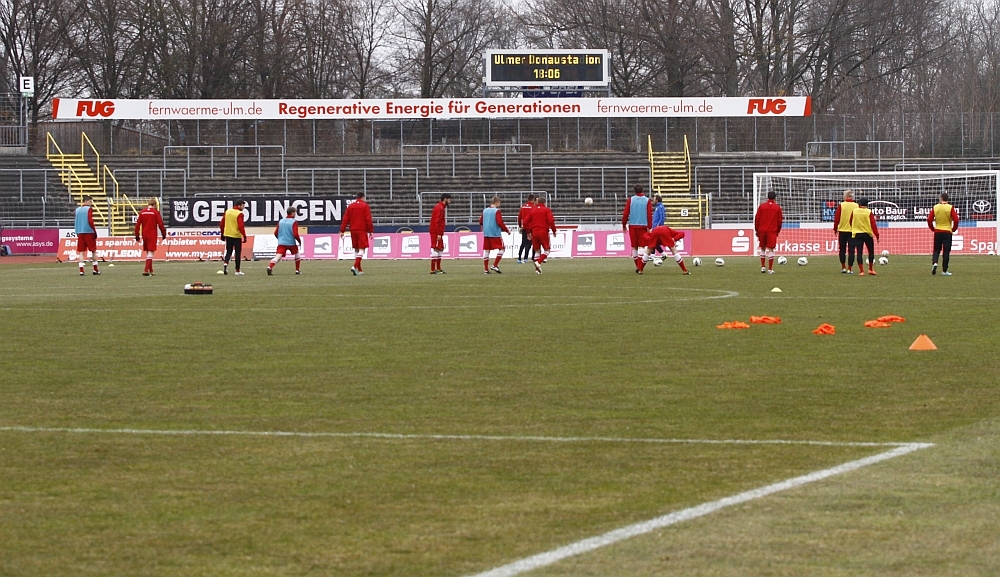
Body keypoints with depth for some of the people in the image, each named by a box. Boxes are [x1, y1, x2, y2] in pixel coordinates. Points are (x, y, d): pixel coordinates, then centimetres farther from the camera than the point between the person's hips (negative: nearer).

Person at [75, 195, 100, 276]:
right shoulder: (89, 209, -6)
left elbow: (75, 222, 13)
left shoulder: (77, 210, 10)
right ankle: (95, 270, 10)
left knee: (81, 252, 3)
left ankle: (81, 270, -6)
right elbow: (90, 221, -14)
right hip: (89, 232, -4)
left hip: (80, 233, 4)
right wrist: (95, 231, -8)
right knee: (94, 251, 8)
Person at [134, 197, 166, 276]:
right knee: (150, 252, -6)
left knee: (148, 252, 16)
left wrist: (137, 235, 9)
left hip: (144, 234, 5)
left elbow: (138, 224, 4)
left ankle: (150, 270, 22)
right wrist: (164, 234, 3)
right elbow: (160, 224, -7)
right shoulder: (155, 212, -6)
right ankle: (146, 270, -18)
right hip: (152, 234, -5)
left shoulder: (142, 212, 6)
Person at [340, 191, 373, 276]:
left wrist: (342, 231, 6)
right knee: (361, 249, -6)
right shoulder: (365, 206, -4)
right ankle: (355, 266, -25)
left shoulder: (350, 206, 9)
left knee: (356, 249, 13)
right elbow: (368, 220, -9)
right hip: (362, 231, -5)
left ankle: (359, 270, 15)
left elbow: (345, 219, 6)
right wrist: (370, 231, -4)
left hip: (353, 230, 5)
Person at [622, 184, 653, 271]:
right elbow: (649, 214, -4)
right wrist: (649, 227, -1)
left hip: (632, 226, 1)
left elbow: (625, 213, 1)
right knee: (641, 246, 2)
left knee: (634, 247, 9)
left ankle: (637, 266, 7)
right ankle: (640, 266, -6)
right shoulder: (647, 201, 0)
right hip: (643, 226, -1)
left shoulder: (630, 200, 3)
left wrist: (624, 225, 10)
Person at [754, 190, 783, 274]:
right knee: (771, 249, -3)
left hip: (762, 230, 2)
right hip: (772, 231, -2)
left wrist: (756, 230, 11)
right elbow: (779, 221, 3)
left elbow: (757, 219, 2)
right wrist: (778, 231, 15)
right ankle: (770, 269, -7)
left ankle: (762, 267, 15)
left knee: (763, 248, 16)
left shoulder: (762, 206, 2)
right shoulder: (777, 208, 0)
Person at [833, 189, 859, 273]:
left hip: (842, 230, 0)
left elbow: (836, 218, -4)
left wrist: (835, 228, 8)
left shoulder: (841, 205, -4)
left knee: (842, 250, 10)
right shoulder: (856, 206, -1)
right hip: (853, 231, 0)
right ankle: (849, 269, 0)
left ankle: (843, 268, 8)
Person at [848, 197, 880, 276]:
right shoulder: (869, 212, -7)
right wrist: (877, 235, -5)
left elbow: (851, 222, 12)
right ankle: (870, 269, 16)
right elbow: (873, 224, -10)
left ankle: (861, 271, -7)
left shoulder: (854, 211, 0)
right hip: (868, 234, -1)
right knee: (871, 252, 15)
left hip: (857, 234, 1)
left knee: (859, 252, 0)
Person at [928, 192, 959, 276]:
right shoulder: (950, 208, -7)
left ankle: (934, 263, -15)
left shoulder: (935, 207, 0)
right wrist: (954, 229, 4)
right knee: (946, 251, 3)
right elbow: (956, 220, -12)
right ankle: (944, 271, 3)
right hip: (947, 232, -2)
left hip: (937, 232, 2)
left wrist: (933, 229, 12)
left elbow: (929, 220, -1)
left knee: (936, 250, 13)